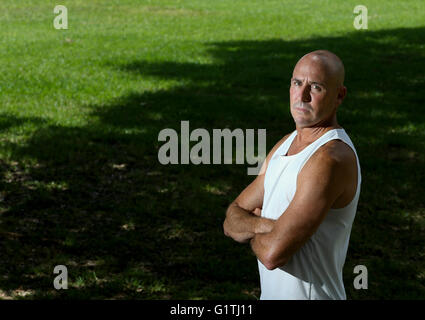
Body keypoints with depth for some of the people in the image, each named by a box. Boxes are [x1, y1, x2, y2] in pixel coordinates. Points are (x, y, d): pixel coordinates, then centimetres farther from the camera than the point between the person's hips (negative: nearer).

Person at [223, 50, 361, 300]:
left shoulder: (331, 159, -24)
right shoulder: (286, 144, 5)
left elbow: (273, 254, -27)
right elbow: (232, 220, 4)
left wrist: (250, 227, -6)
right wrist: (267, 225, -17)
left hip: (311, 293, -8)